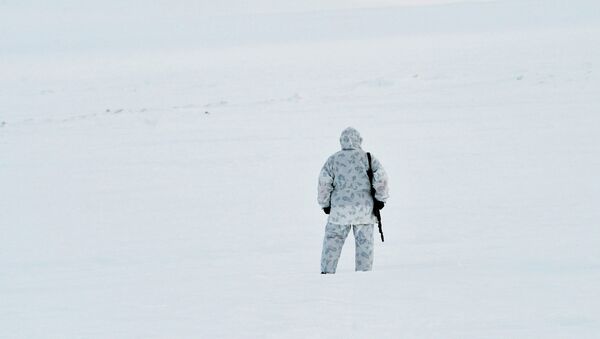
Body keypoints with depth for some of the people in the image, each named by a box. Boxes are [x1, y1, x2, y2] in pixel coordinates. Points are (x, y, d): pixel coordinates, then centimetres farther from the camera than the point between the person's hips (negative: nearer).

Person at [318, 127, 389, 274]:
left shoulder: (333, 160, 4)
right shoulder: (368, 158, 3)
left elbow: (324, 182, -2)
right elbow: (381, 178, -7)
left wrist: (325, 204, 8)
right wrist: (381, 198, 2)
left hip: (340, 210, 0)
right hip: (364, 209, 0)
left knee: (332, 240, 5)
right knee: (364, 243, 5)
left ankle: (326, 272, -1)